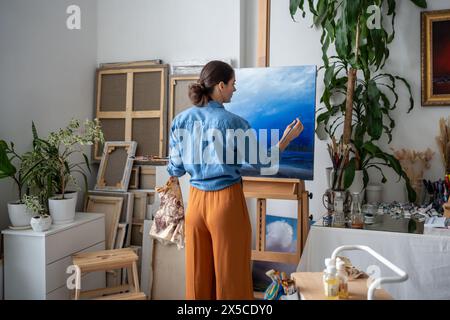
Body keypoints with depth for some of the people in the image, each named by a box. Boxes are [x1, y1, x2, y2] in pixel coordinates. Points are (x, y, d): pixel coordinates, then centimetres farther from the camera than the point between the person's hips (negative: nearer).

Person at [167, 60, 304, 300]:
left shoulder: (181, 120, 1)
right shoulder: (233, 122, -11)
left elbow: (175, 170, 5)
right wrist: (287, 138, 8)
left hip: (196, 200, 5)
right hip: (227, 200, -4)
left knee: (198, 274, 15)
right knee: (231, 274, 10)